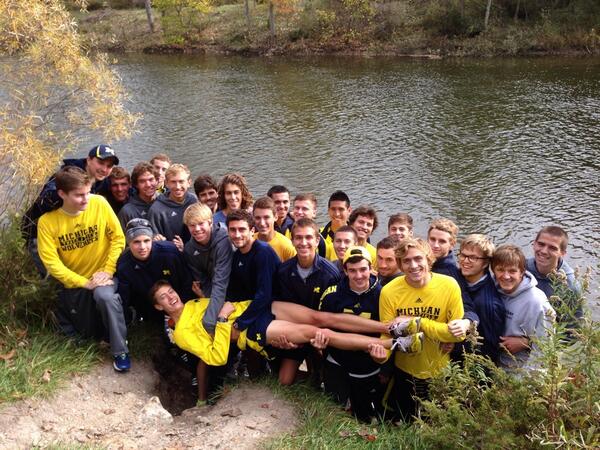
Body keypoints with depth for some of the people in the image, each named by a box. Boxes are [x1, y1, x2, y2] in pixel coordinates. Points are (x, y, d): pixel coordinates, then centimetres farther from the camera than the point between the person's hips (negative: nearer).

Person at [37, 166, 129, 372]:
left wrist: (107, 271, -16)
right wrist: (85, 283, -20)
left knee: (105, 296, -35)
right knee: (89, 333, 8)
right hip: (74, 283, 1)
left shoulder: (99, 203, -15)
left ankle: (120, 350, -15)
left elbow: (118, 238, -8)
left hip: (103, 274, -1)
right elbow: (51, 263, -15)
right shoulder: (47, 221, -15)